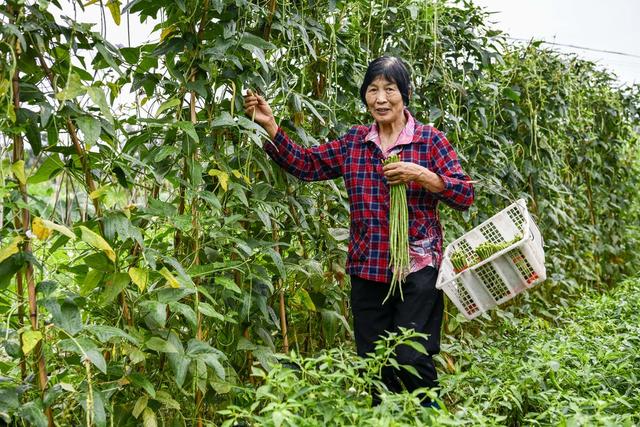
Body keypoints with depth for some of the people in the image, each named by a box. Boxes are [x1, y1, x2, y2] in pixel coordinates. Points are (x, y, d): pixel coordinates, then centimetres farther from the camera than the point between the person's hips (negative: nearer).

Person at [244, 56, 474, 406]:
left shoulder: (429, 140, -2)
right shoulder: (353, 142, 9)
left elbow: (465, 195, -5)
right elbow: (305, 164, 8)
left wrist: (420, 175, -18)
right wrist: (269, 125, 0)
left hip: (417, 268, -4)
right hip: (367, 271, 4)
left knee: (412, 360, -7)